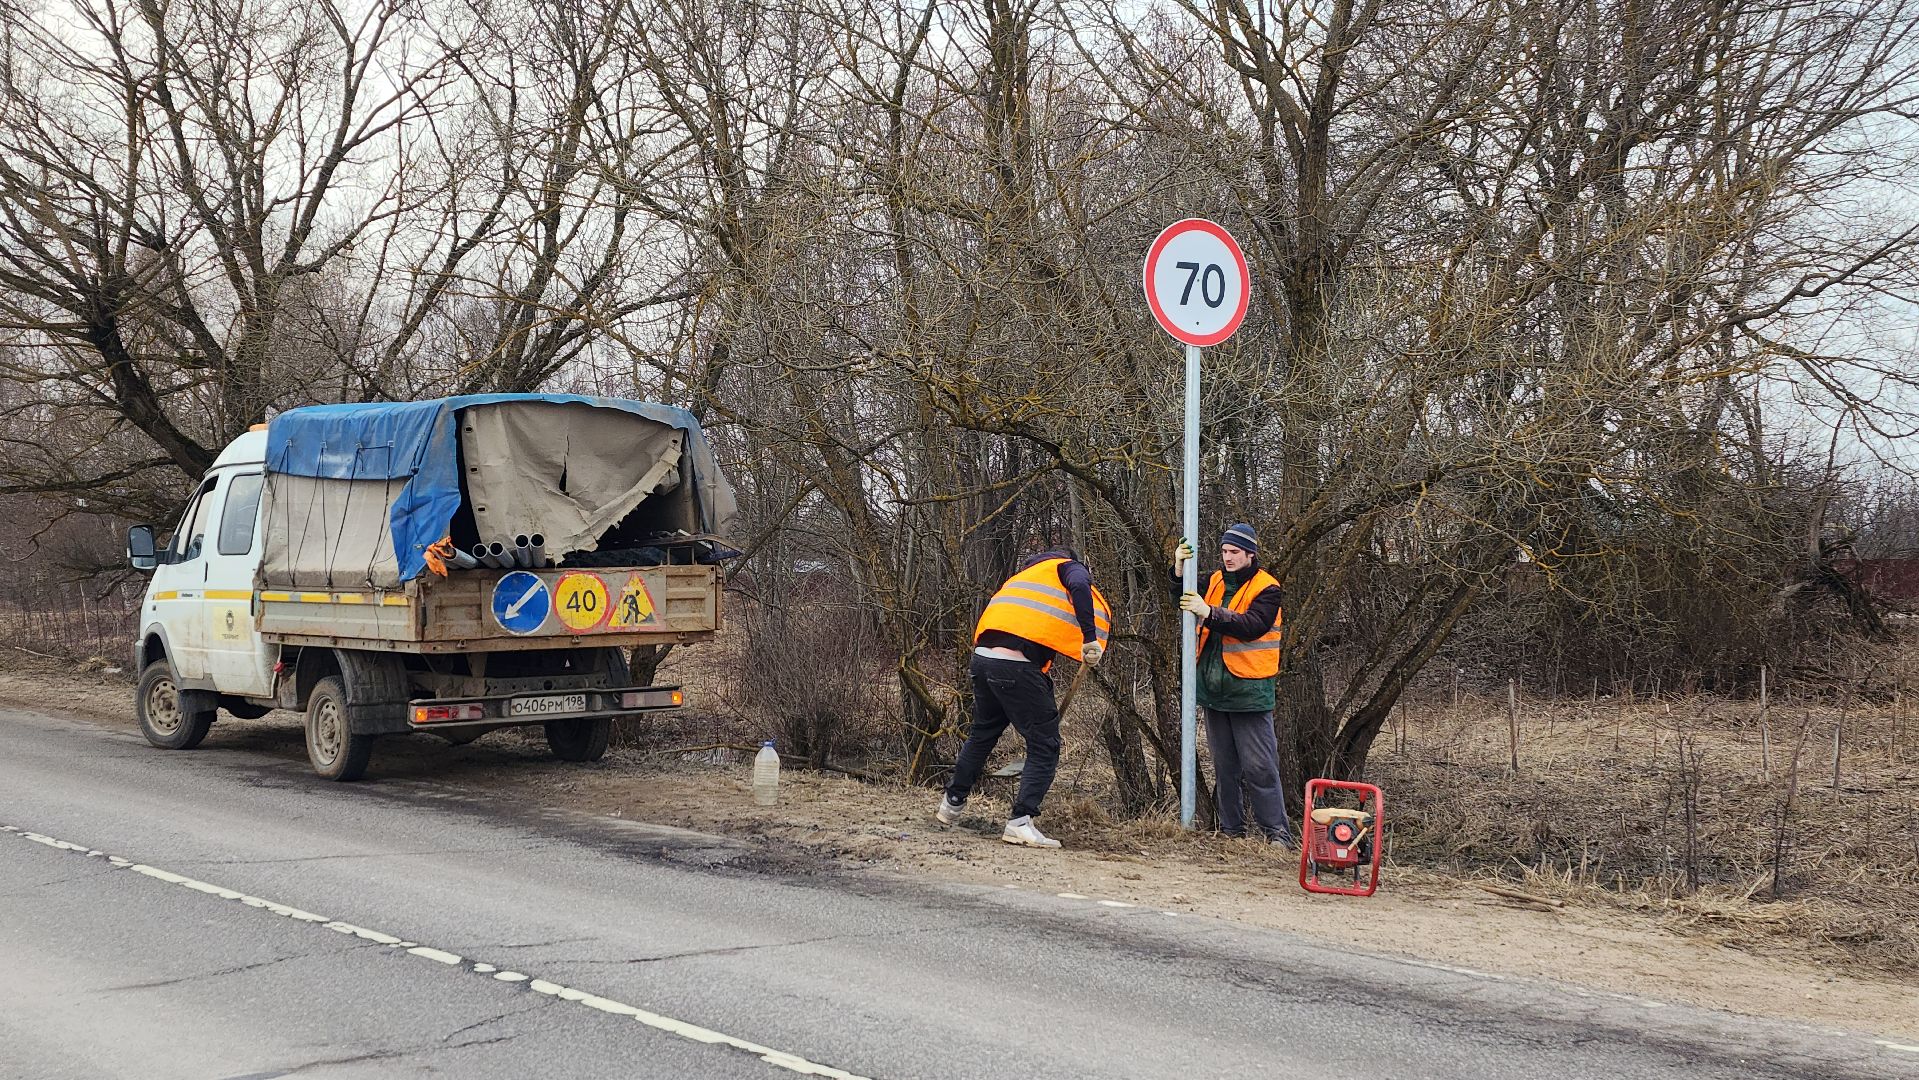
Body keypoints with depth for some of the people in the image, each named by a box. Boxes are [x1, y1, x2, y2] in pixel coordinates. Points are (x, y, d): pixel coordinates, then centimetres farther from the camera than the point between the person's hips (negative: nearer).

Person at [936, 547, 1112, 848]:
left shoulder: (1024, 576, 34)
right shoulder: (1068, 567, 12)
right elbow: (1078, 587, -12)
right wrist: (1091, 638, -17)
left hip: (983, 656, 7)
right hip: (1018, 666, -7)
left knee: (983, 733, 28)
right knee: (1044, 745, 1)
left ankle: (952, 803, 40)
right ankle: (1020, 822, -7)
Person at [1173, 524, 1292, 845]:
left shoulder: (1267, 589, -7)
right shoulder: (1215, 581, 12)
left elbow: (1252, 626, -20)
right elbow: (1187, 604, 6)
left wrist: (1209, 614, -27)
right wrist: (1180, 572, -10)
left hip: (1248, 692, -6)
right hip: (1214, 690, 6)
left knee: (1259, 767, -7)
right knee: (1224, 767, 12)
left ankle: (1278, 832, -3)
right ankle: (1231, 830, 20)